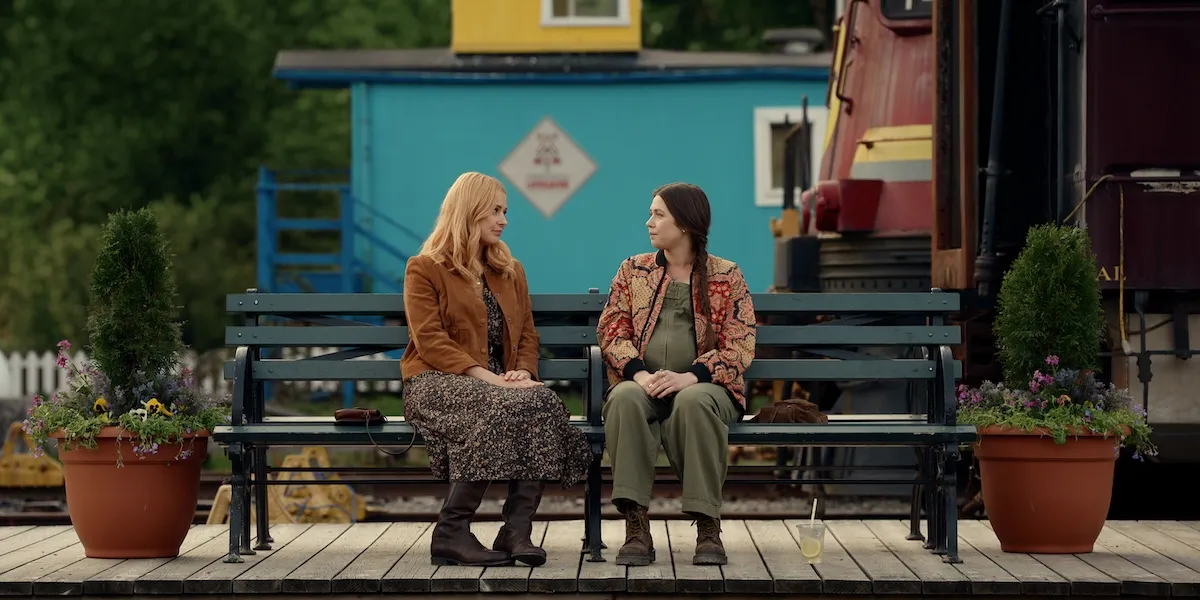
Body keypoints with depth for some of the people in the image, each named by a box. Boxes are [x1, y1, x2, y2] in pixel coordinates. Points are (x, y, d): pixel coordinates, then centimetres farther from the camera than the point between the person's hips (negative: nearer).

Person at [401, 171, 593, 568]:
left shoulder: (510, 271, 24)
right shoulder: (424, 269, 4)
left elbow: (527, 334, 19)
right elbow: (430, 340, -9)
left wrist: (523, 371, -5)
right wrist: (485, 376, -21)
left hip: (497, 384, 5)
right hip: (438, 383, -5)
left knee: (542, 402, -31)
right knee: (504, 409, -38)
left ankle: (517, 530, -36)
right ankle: (451, 532, -31)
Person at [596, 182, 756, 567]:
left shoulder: (727, 276, 8)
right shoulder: (633, 270, 16)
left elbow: (739, 347, -1)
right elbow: (611, 330, 7)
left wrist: (691, 377, -19)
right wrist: (638, 373, -14)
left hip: (702, 386, -2)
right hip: (643, 382, 2)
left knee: (693, 402, -39)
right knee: (625, 399, -35)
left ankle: (708, 530, -33)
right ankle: (636, 528, -37)